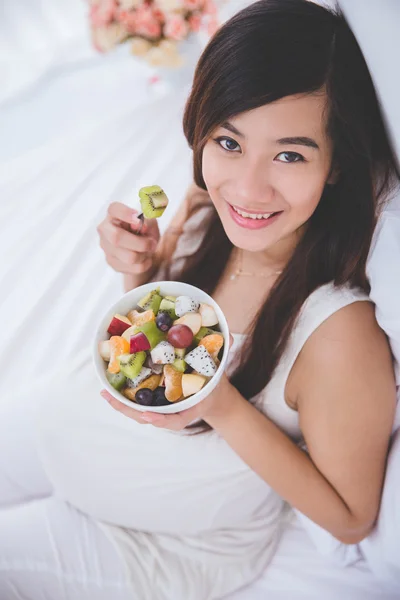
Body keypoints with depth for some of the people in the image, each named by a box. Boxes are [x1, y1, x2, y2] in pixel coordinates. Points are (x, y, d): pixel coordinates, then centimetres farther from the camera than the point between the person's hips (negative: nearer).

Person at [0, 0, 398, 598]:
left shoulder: (341, 331, -34)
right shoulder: (204, 209, -16)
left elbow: (349, 517, -18)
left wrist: (224, 409, -32)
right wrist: (138, 271, -20)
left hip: (175, 539, -4)